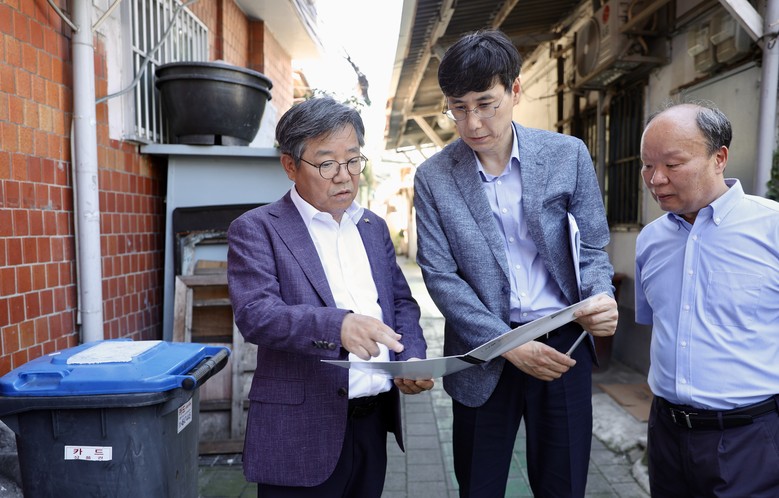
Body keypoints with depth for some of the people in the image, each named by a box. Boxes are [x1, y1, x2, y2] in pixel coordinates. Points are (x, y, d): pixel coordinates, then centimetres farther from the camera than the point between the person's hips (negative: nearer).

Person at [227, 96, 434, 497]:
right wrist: (336, 325, -35)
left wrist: (412, 359, -6)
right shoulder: (256, 229, -6)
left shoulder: (374, 227, 12)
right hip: (302, 433, -5)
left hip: (374, 422, 6)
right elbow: (254, 313, -19)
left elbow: (402, 302, 13)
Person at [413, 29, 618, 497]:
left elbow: (592, 246, 5)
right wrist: (509, 346, -14)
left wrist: (601, 297, -17)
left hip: (563, 346, 1)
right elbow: (440, 276, -7)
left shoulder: (568, 155, -2)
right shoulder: (433, 177, -5)